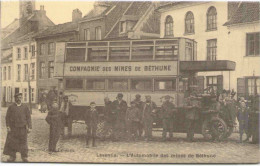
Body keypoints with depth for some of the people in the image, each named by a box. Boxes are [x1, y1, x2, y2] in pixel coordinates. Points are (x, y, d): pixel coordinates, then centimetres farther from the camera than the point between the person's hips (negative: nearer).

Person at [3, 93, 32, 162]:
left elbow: (28, 117, 5)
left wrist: (29, 127, -2)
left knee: (23, 143, 3)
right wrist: (8, 127, -6)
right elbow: (7, 117, 3)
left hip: (22, 128, 0)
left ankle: (24, 157, 13)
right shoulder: (11, 107, 4)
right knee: (11, 142, 0)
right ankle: (12, 156, 11)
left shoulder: (25, 107, 6)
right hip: (13, 128, 0)